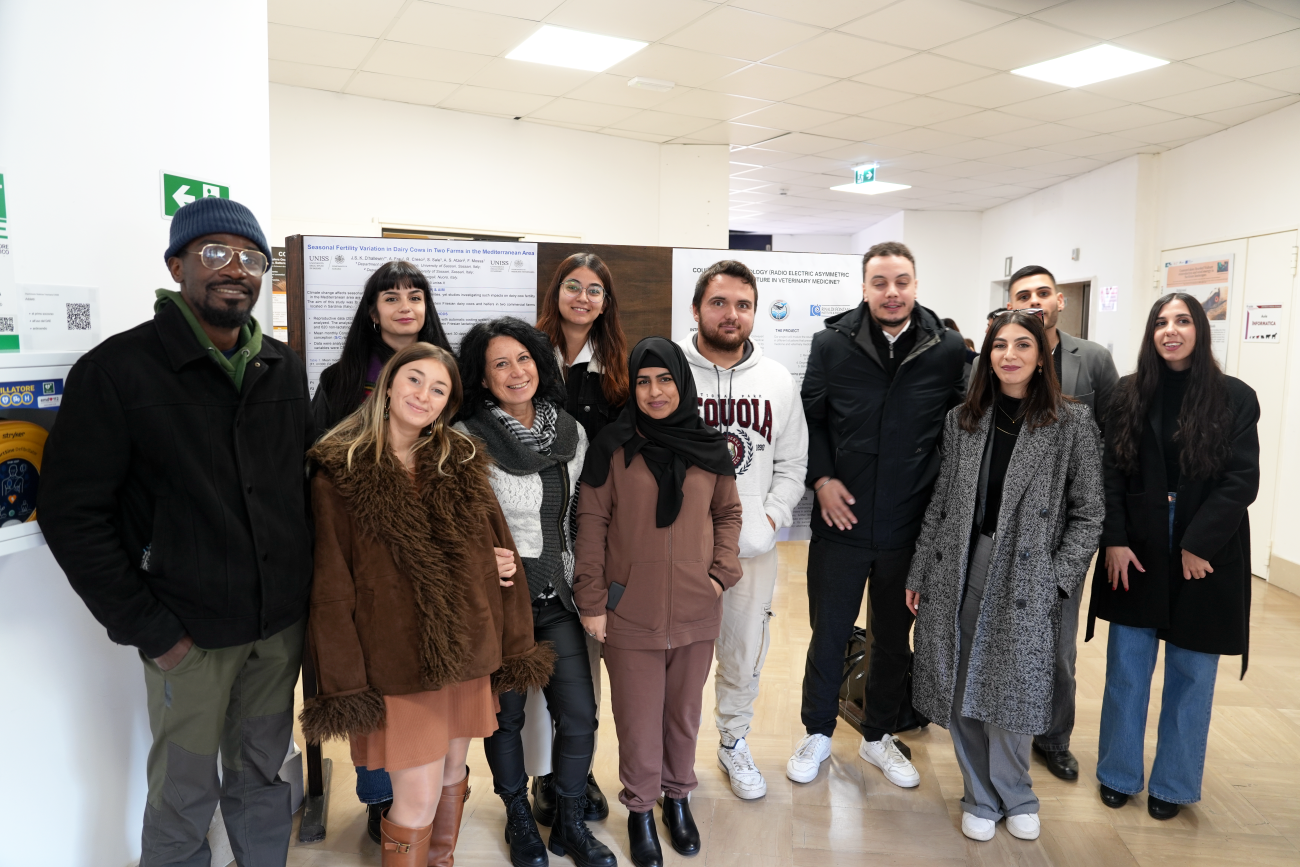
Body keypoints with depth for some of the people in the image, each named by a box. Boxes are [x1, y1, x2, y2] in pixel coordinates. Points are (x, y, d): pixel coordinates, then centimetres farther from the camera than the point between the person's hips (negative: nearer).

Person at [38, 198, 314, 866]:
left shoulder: (283, 369, 5)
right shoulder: (117, 369, -10)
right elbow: (72, 512, -12)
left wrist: (307, 584, 4)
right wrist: (146, 627, -13)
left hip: (282, 623, 4)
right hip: (189, 633, -4)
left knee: (263, 775, 19)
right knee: (184, 798, 11)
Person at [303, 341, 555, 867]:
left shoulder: (462, 464, 5)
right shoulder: (341, 474, -6)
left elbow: (498, 553, 9)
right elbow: (332, 588, -7)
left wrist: (515, 648, 7)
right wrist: (344, 685, -9)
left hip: (468, 655, 4)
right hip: (399, 664, -4)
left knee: (452, 778, 18)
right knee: (417, 804, -1)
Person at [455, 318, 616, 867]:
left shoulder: (572, 433, 3)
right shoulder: (469, 440, -13)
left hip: (558, 595, 4)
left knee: (579, 714, 5)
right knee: (505, 714, 12)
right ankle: (519, 819, 37)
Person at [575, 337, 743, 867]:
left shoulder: (709, 448, 2)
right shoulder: (613, 447, -6)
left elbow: (728, 514, 11)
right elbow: (591, 524, -5)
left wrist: (722, 572, -2)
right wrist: (591, 602, -7)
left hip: (696, 611, 3)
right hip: (630, 612, -2)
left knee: (684, 712, 17)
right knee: (638, 718, 9)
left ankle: (678, 797, 41)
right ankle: (640, 809, 32)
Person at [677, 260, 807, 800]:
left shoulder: (778, 381, 5)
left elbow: (792, 462, 10)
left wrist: (772, 515, -3)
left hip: (754, 547, 3)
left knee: (745, 654, 16)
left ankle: (734, 741, 39)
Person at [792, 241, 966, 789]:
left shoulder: (949, 350, -4)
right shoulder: (831, 344, -5)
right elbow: (810, 417, 3)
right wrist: (821, 478, -8)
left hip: (910, 528, 1)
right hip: (841, 521, -1)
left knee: (895, 638, 17)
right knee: (828, 634, 12)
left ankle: (879, 737, 38)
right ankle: (817, 733, 34)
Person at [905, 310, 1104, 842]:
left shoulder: (1072, 423, -1)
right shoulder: (963, 419, 7)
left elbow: (1087, 512, 0)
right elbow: (940, 503, 9)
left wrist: (1059, 578, -8)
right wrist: (920, 574, 8)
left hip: (1025, 581, -2)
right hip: (957, 574, 3)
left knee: (1008, 693, 3)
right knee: (959, 692, 7)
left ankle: (1014, 797, 30)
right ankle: (982, 797, 28)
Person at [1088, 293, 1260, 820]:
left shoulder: (1235, 397, -2)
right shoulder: (1129, 394, 2)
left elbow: (1241, 481, -7)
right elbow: (1111, 474, 0)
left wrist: (1197, 545, -13)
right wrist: (1115, 540, -9)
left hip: (1206, 554, -1)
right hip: (1136, 551, 1)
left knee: (1191, 673, 9)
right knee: (1127, 668, 8)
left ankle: (1173, 785, 25)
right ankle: (1118, 774, 24)